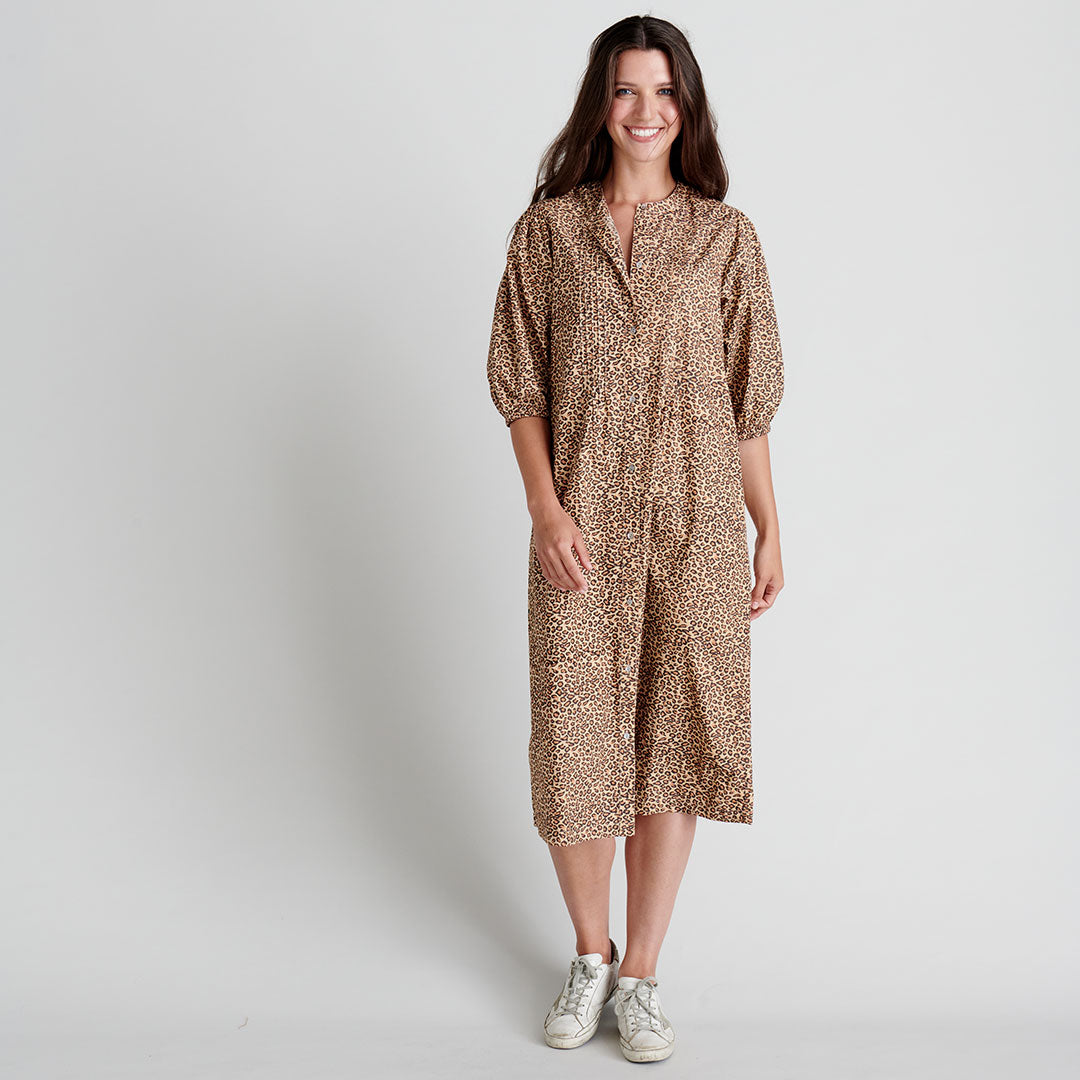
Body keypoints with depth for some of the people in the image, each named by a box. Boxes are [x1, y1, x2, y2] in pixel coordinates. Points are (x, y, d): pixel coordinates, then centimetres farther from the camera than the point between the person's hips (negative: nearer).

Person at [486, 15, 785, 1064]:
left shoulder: (725, 236, 5)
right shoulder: (547, 230, 4)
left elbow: (748, 398, 7)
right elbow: (519, 385, 3)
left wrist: (769, 530, 4)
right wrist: (546, 507, -9)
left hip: (695, 524, 1)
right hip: (583, 528, 0)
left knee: (673, 740, 6)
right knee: (575, 740, 3)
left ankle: (641, 972, 22)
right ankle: (589, 954, 26)